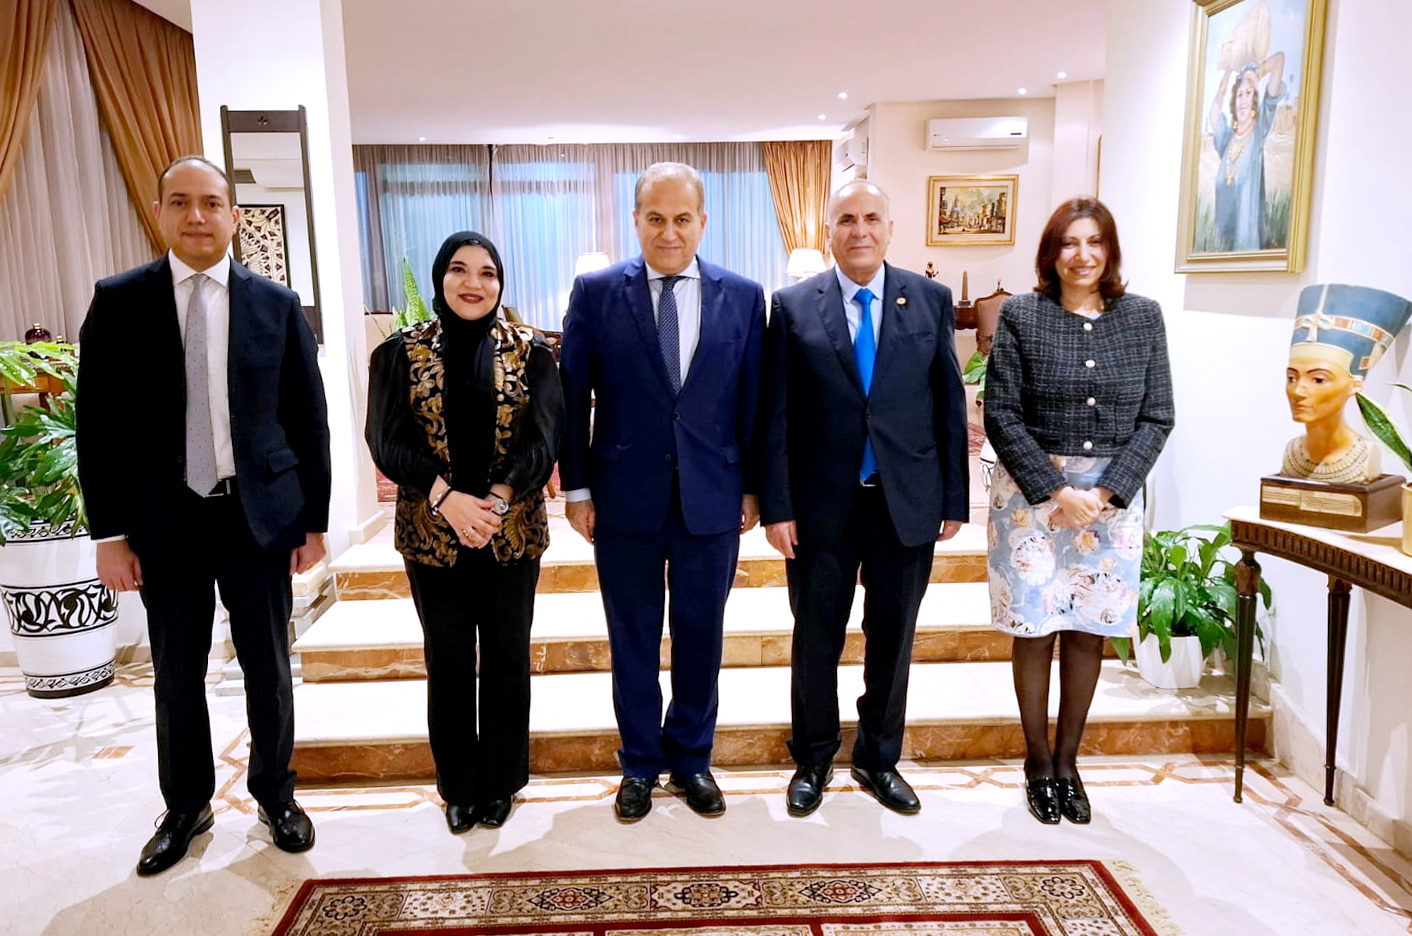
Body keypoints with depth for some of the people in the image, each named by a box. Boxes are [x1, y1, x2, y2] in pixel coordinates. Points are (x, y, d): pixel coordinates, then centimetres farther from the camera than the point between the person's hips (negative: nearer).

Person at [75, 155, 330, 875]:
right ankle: (186, 808, 33)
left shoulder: (276, 304, 0)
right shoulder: (118, 301, 0)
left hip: (259, 517, 0)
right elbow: (98, 423, 0)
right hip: (165, 522, 0)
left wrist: (314, 518, 1)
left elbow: (308, 418, 2)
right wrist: (109, 532, -4)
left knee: (268, 669, 11)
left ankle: (274, 794, 32)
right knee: (175, 677, 13)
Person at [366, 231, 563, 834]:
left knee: (507, 659, 10)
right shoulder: (400, 353, 1)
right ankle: (459, 786, 29)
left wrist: (497, 499, -23)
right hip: (432, 534, 0)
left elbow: (543, 439, -7)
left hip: (513, 532, 0)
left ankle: (500, 782, 28)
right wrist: (447, 498, -22)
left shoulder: (530, 352, 0)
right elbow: (387, 442, -7)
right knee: (448, 663, 11)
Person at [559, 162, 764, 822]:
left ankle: (691, 759, 34)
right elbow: (571, 397, 0)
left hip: (713, 498, 1)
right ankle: (640, 764, 32)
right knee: (633, 639, 12)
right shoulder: (596, 292, -2)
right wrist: (576, 488, -2)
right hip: (624, 496, -1)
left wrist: (753, 488, 3)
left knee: (700, 636, 13)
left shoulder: (743, 296, 1)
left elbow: (753, 400, 4)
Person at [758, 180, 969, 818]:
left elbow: (950, 405, 3)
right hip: (821, 505, -1)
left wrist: (955, 499, 1)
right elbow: (775, 415, -3)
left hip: (908, 503, 1)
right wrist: (776, 506, -7)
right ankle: (813, 759, 32)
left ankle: (879, 759, 33)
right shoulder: (793, 306, -2)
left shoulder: (931, 300, 2)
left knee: (892, 641, 13)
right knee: (816, 641, 11)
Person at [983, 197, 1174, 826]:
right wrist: (1055, 490, -13)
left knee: (1089, 631, 8)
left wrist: (1103, 492, -10)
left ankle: (1067, 761, 25)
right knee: (1035, 629, 4)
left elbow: (1157, 417, 2)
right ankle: (1039, 764, 21)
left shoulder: (1142, 316, 3)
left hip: (1112, 495, 2)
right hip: (1032, 491, -2)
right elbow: (1001, 414, -7)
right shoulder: (1021, 316, -3)